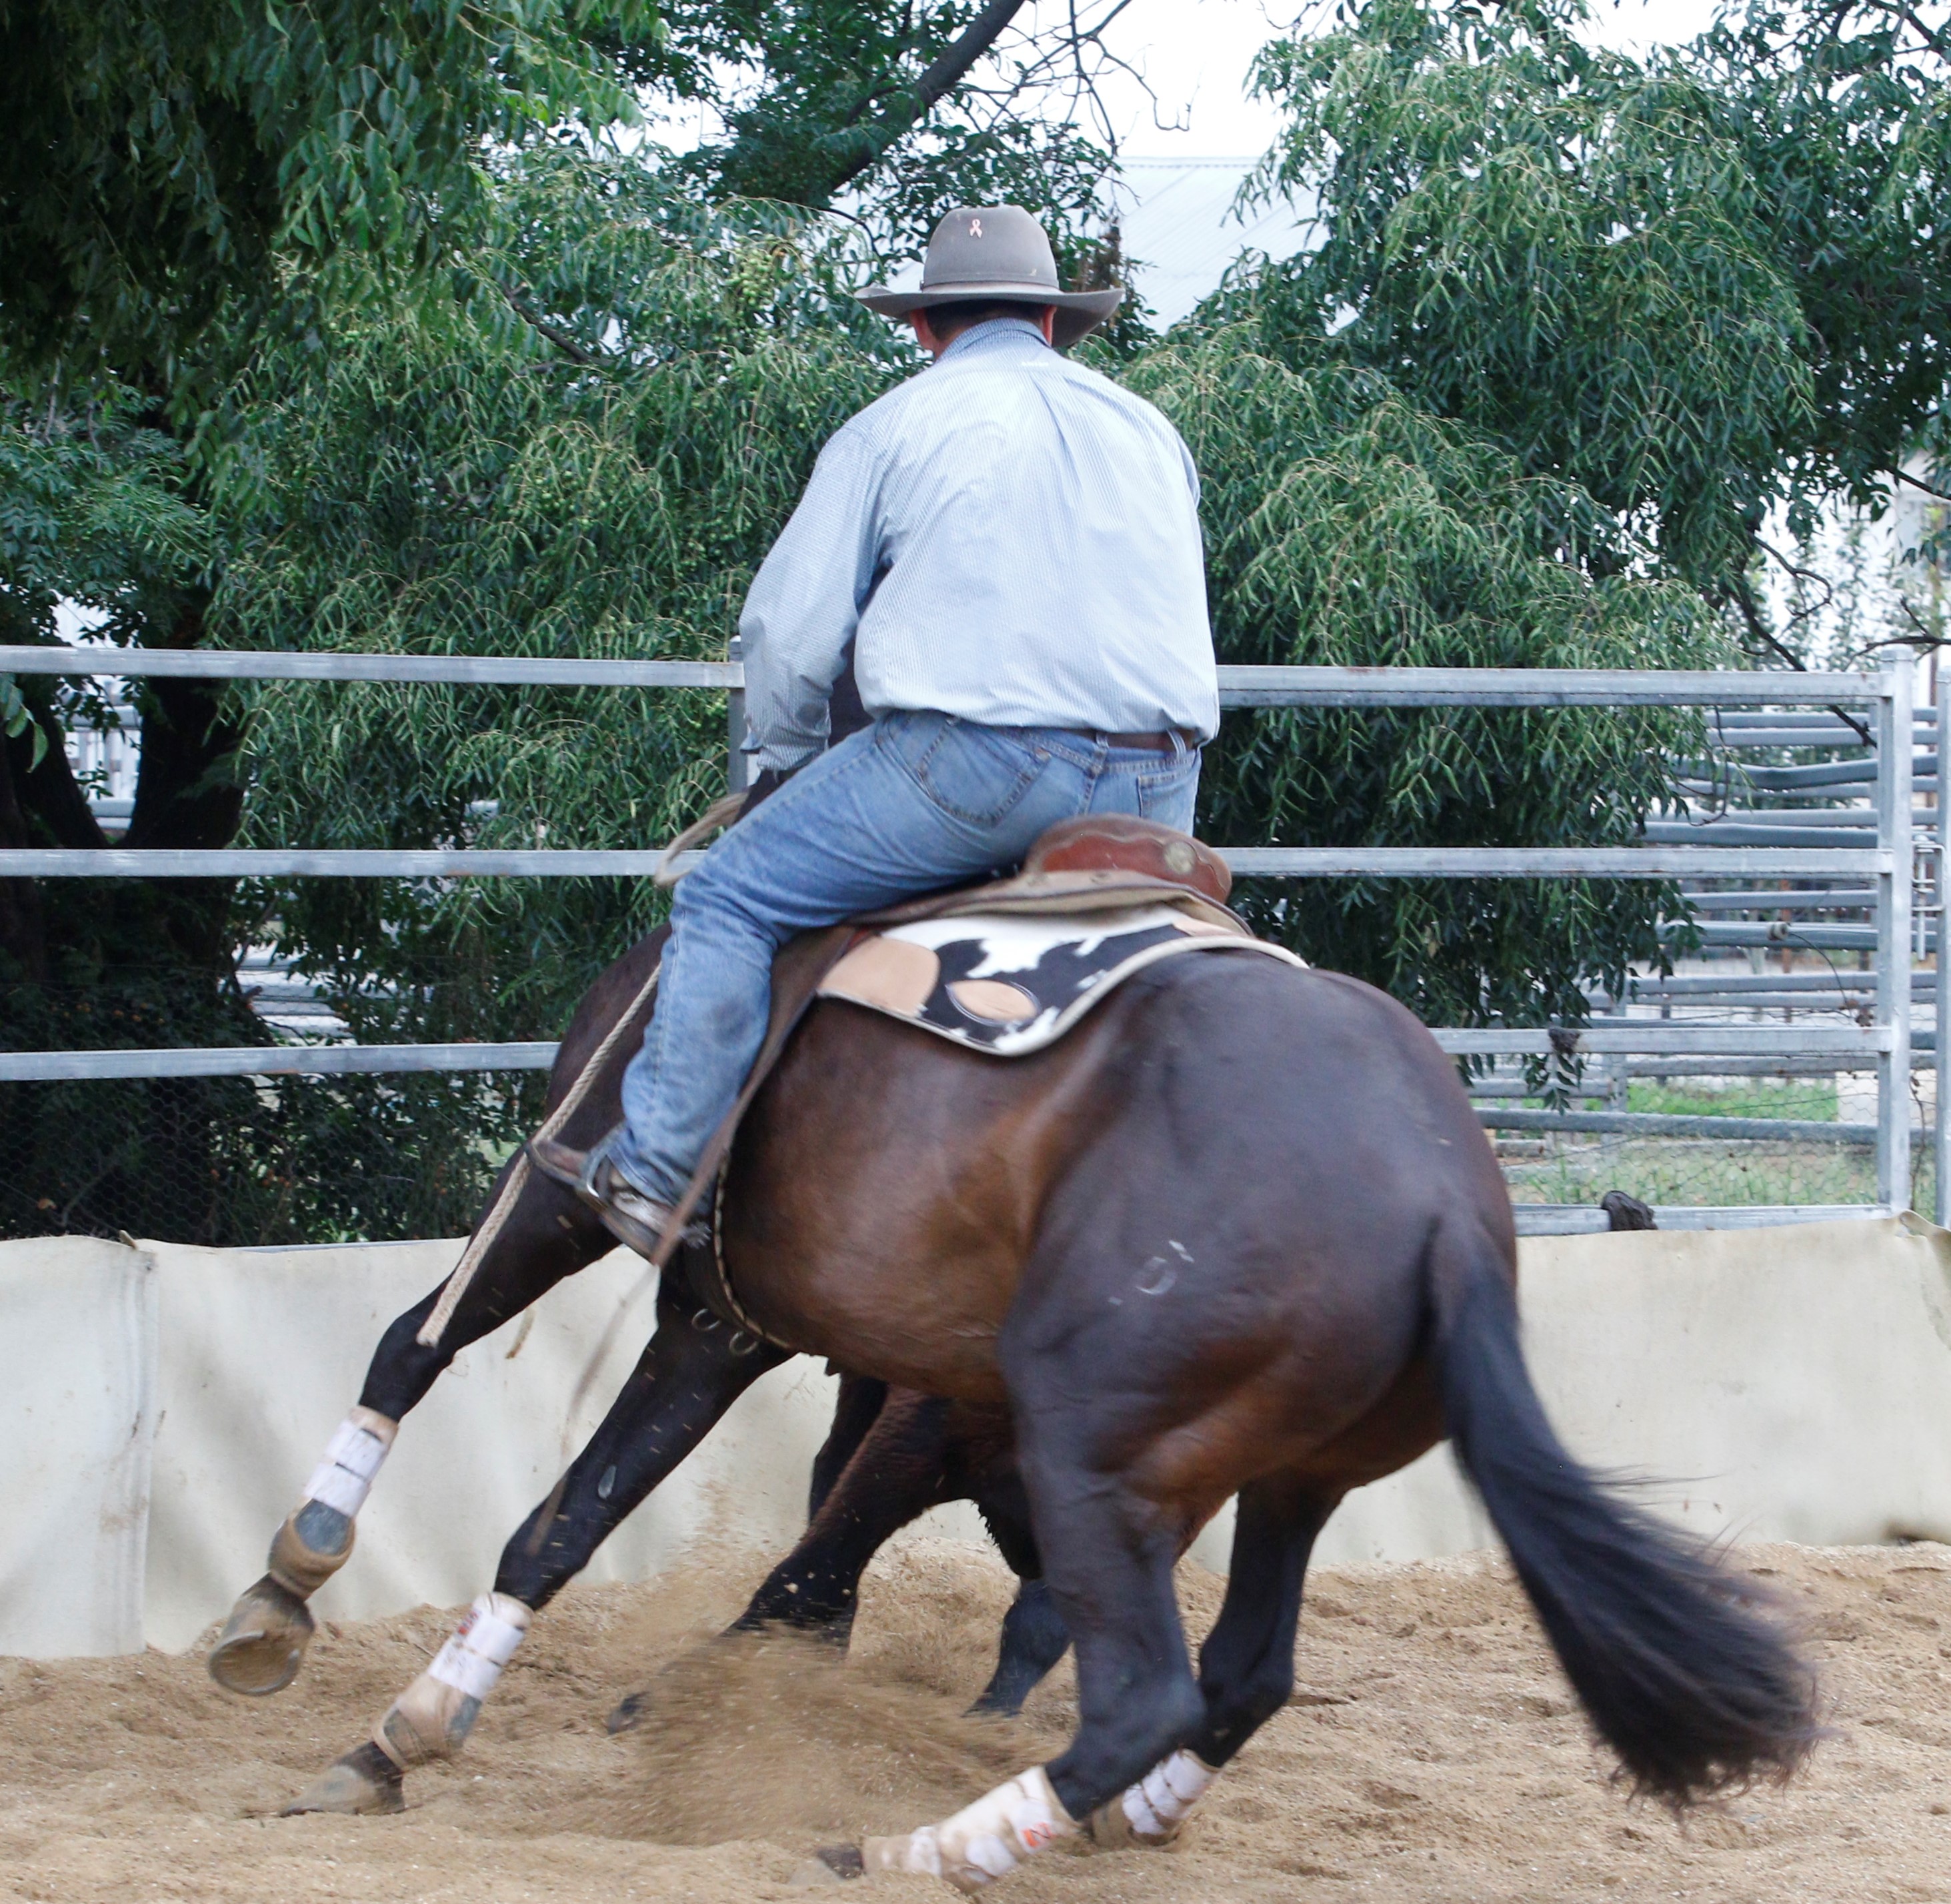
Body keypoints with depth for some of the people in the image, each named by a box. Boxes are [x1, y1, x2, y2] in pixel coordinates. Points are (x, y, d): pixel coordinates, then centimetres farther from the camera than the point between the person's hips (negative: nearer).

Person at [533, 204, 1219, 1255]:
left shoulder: (894, 427, 9)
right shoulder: (1149, 432, 23)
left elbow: (791, 628, 9)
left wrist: (785, 762, 26)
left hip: (973, 762, -5)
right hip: (1157, 792, 5)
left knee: (727, 900, 5)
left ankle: (655, 1172, 1)